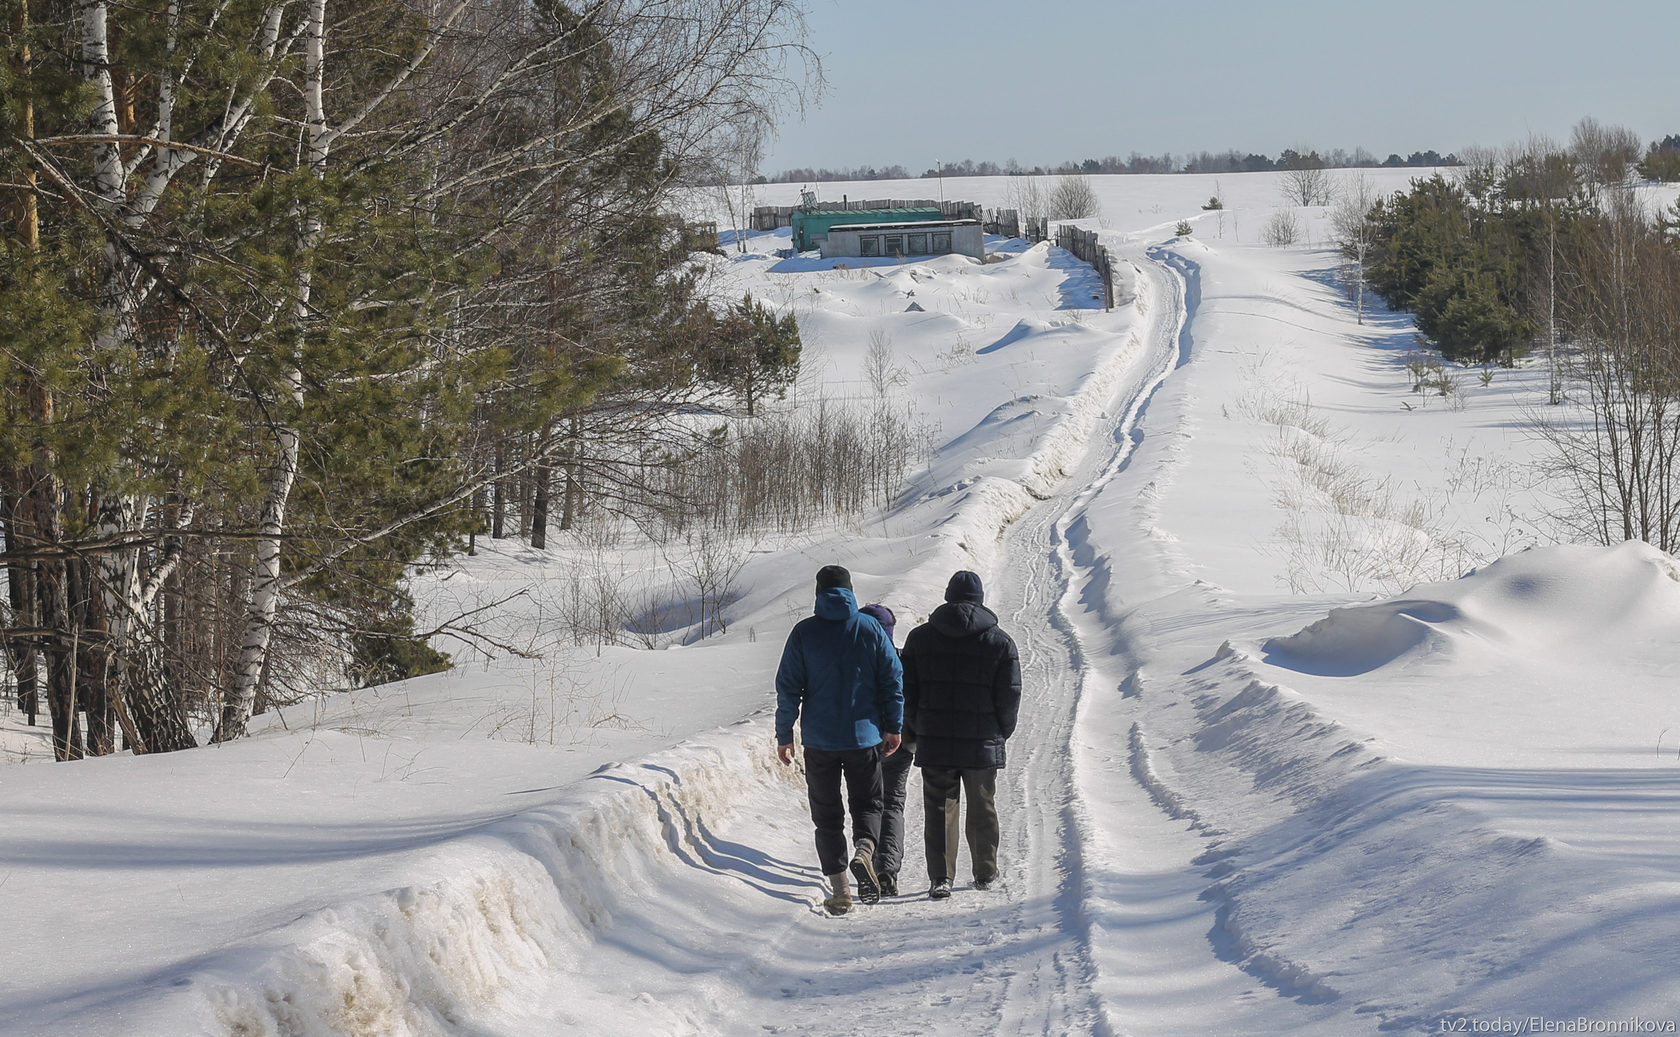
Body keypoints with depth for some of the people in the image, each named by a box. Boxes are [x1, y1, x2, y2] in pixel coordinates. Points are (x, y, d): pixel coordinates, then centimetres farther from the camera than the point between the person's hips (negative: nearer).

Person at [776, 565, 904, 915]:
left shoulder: (803, 632, -4)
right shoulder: (871, 629, -1)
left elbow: (788, 687, -4)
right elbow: (893, 678, -1)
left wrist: (784, 735, 3)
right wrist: (893, 726, 8)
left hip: (819, 738, 0)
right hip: (864, 736, 0)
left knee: (827, 813, 9)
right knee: (867, 802, 16)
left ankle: (839, 888, 3)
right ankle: (864, 850, -14)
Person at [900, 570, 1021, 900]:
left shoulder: (920, 637, 3)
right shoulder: (999, 641, -2)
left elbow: (907, 691, 4)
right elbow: (1010, 694, -4)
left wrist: (919, 729, 14)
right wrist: (1001, 733, 10)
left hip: (933, 741, 1)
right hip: (983, 743, 0)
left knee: (939, 809, 5)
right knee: (982, 809, 13)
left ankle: (940, 876, -4)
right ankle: (985, 873, 22)